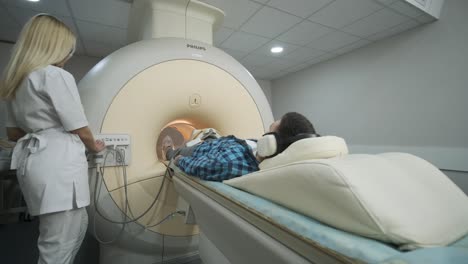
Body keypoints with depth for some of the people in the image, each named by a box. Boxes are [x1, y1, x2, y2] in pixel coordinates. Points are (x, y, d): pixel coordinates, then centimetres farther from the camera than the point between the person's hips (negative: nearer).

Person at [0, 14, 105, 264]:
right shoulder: (57, 76, -11)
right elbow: (81, 131, -10)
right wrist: (94, 145, 8)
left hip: (33, 161, 10)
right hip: (58, 164, -10)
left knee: (78, 225, 23)